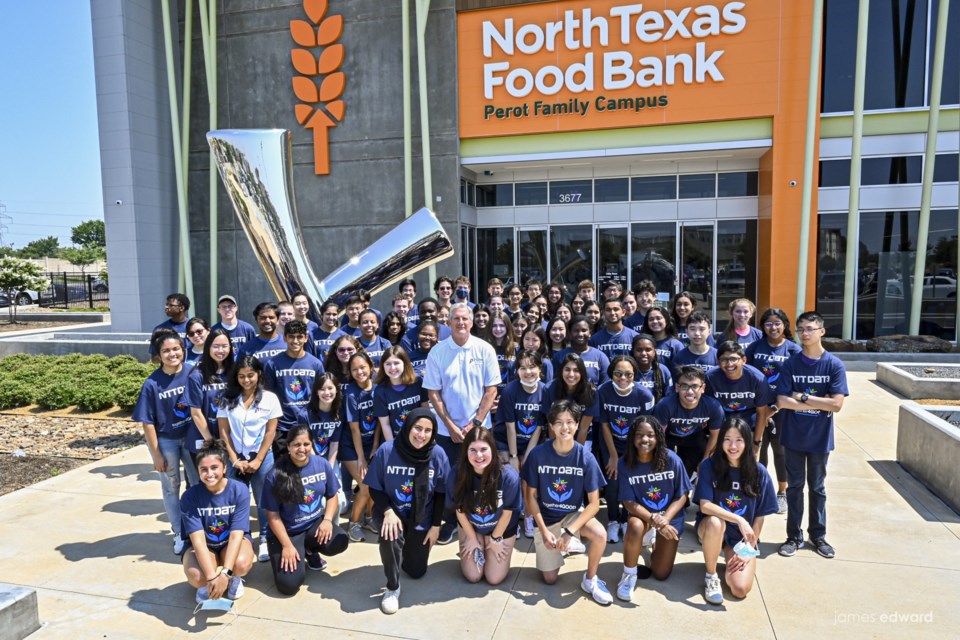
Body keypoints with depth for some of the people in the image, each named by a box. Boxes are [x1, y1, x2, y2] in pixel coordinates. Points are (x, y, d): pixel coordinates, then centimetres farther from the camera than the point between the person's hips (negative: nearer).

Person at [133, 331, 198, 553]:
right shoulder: (152, 384, -16)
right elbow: (148, 422, -10)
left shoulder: (193, 374, -12)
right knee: (171, 487, 13)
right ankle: (180, 534, 29)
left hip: (192, 437, 2)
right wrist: (156, 454, -8)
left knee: (199, 484, 11)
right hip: (166, 441, -1)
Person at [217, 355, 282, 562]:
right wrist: (235, 460, -6)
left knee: (263, 500, 5)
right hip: (236, 458, 2)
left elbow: (270, 432, -4)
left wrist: (257, 460, -8)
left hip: (262, 457, -1)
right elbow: (224, 431, 1)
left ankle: (265, 540, 19)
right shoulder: (228, 400, 3)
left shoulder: (269, 398, -2)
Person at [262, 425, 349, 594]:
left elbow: (332, 496, 5)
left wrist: (327, 520, -13)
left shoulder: (322, 464, -7)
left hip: (314, 523, 3)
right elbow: (273, 515, -11)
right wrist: (287, 545, -17)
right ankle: (298, 552, 16)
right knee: (289, 585, -19)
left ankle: (310, 550, 8)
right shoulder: (276, 474, -17)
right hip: (287, 531, -3)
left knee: (340, 542, -27)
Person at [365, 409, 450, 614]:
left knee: (416, 571, 11)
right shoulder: (386, 450, -22)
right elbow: (375, 488, -10)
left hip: (422, 519, 2)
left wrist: (436, 526, -4)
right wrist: (388, 512, -25)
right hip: (393, 512, -2)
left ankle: (408, 546, 47)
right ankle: (392, 588, -8)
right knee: (390, 537, -36)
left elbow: (441, 493, -6)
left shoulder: (438, 454, -18)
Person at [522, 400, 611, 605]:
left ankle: (590, 580, -3)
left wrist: (569, 532, -24)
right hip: (546, 518, 0)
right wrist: (544, 530, -15)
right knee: (550, 579, 1)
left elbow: (594, 503, -15)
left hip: (574, 514, 0)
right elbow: (530, 496, -8)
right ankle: (556, 550, 34)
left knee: (600, 534, -31)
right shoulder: (537, 455, -19)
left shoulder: (586, 458, -18)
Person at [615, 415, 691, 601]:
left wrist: (664, 519, -24)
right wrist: (654, 520, -30)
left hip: (670, 517, 1)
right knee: (635, 526, -38)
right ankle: (629, 575, -11)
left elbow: (682, 496, -9)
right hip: (642, 514, -1)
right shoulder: (625, 464, -18)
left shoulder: (671, 459, -18)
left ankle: (656, 541, 35)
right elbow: (629, 502, -16)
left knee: (661, 574, 0)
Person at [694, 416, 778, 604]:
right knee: (715, 522, -38)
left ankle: (731, 560, 18)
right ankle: (710, 576, -13)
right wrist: (739, 520, -32)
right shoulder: (709, 466, -15)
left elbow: (760, 516, -5)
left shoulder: (759, 472, -11)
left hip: (743, 537, 1)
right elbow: (705, 505, -21)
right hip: (711, 528, -1)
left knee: (740, 589, -18)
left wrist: (749, 549, -8)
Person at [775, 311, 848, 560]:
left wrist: (802, 396, -15)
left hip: (820, 438, 0)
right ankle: (794, 536, 22)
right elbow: (781, 402, -12)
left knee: (817, 487, 14)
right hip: (793, 436, 0)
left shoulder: (834, 365, -7)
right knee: (795, 486, 10)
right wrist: (818, 403, -14)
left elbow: (836, 404, -15)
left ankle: (818, 535, 28)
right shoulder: (790, 364, -5)